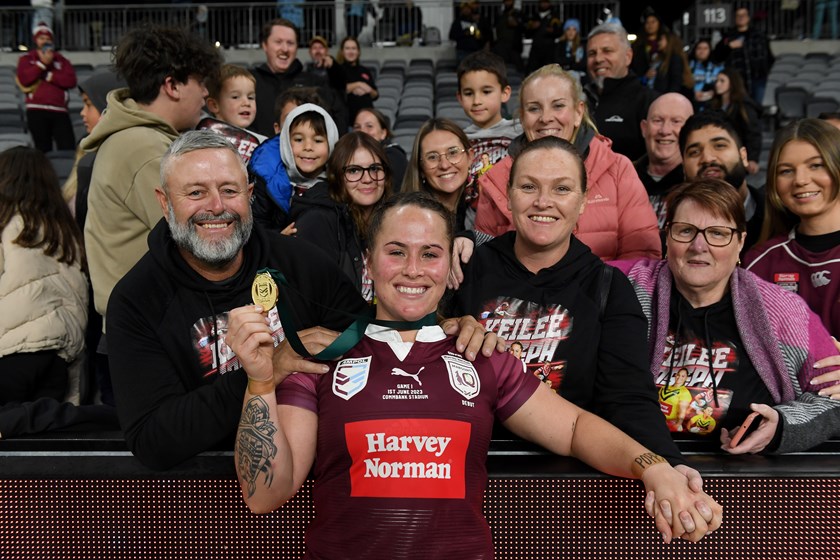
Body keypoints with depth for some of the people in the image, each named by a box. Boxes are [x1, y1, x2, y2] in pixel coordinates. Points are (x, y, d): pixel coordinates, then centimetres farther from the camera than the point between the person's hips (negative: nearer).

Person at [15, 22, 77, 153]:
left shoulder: (61, 60, 17)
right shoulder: (26, 59, 14)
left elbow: (71, 80, 1)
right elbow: (24, 78, -5)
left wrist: (49, 76, -5)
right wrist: (42, 63, -6)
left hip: (60, 111, 1)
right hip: (37, 110, -1)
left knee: (69, 149, -10)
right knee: (43, 150, -1)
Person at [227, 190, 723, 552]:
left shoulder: (482, 360, 13)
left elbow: (575, 427, 11)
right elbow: (266, 493, 3)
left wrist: (655, 469, -6)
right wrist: (260, 383, -10)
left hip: (463, 550, 2)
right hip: (342, 550, -1)